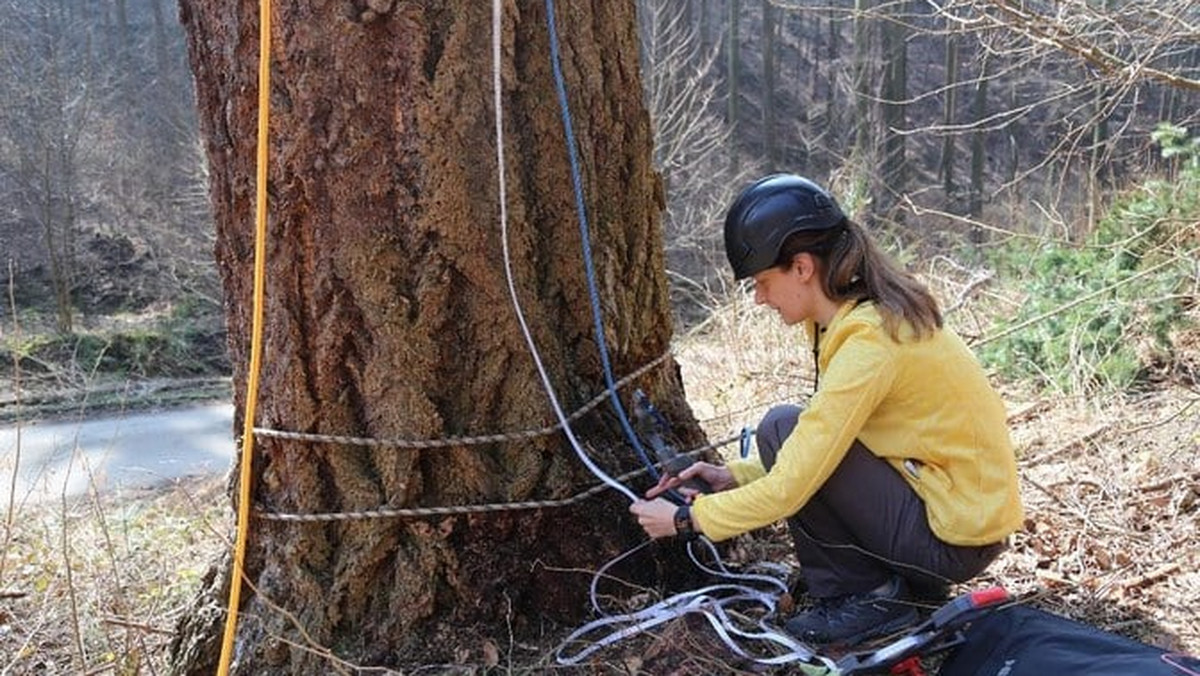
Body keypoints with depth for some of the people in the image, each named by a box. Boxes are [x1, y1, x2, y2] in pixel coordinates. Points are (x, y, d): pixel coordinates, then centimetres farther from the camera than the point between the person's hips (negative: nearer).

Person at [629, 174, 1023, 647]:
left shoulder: (869, 340, -25)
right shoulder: (866, 311, 3)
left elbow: (791, 487, -24)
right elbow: (813, 453, 12)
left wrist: (685, 519, -12)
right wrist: (732, 476, 5)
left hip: (956, 537, -9)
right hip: (969, 506, 9)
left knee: (782, 430, -15)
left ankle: (869, 596, -2)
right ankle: (896, 578, 13)